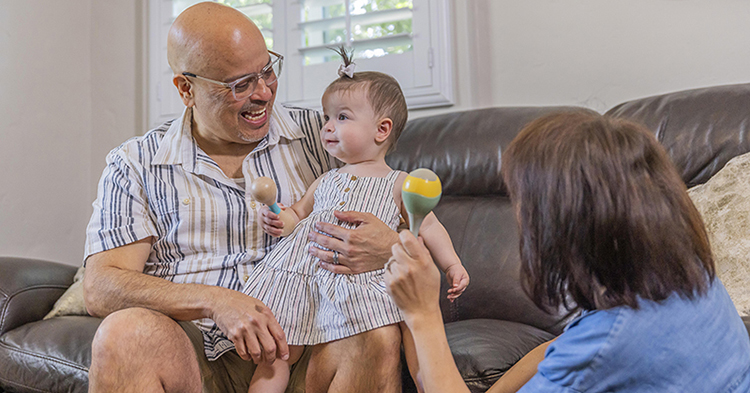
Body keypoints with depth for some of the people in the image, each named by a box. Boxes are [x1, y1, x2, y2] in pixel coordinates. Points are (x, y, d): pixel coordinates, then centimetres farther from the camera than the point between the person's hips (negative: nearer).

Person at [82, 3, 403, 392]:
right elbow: (100, 288, -4)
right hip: (194, 356, 0)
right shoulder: (135, 165, 6)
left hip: (303, 344, 1)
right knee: (124, 333, -32)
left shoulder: (319, 135, 9)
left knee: (375, 335, -30)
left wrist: (388, 246, -17)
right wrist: (216, 302, -22)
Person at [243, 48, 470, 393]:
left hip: (364, 279, -3)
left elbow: (428, 226, 12)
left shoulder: (399, 183, 10)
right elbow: (298, 214, 30)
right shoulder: (326, 181, 21)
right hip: (303, 272, 3)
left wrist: (452, 265, -1)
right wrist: (278, 219, 7)